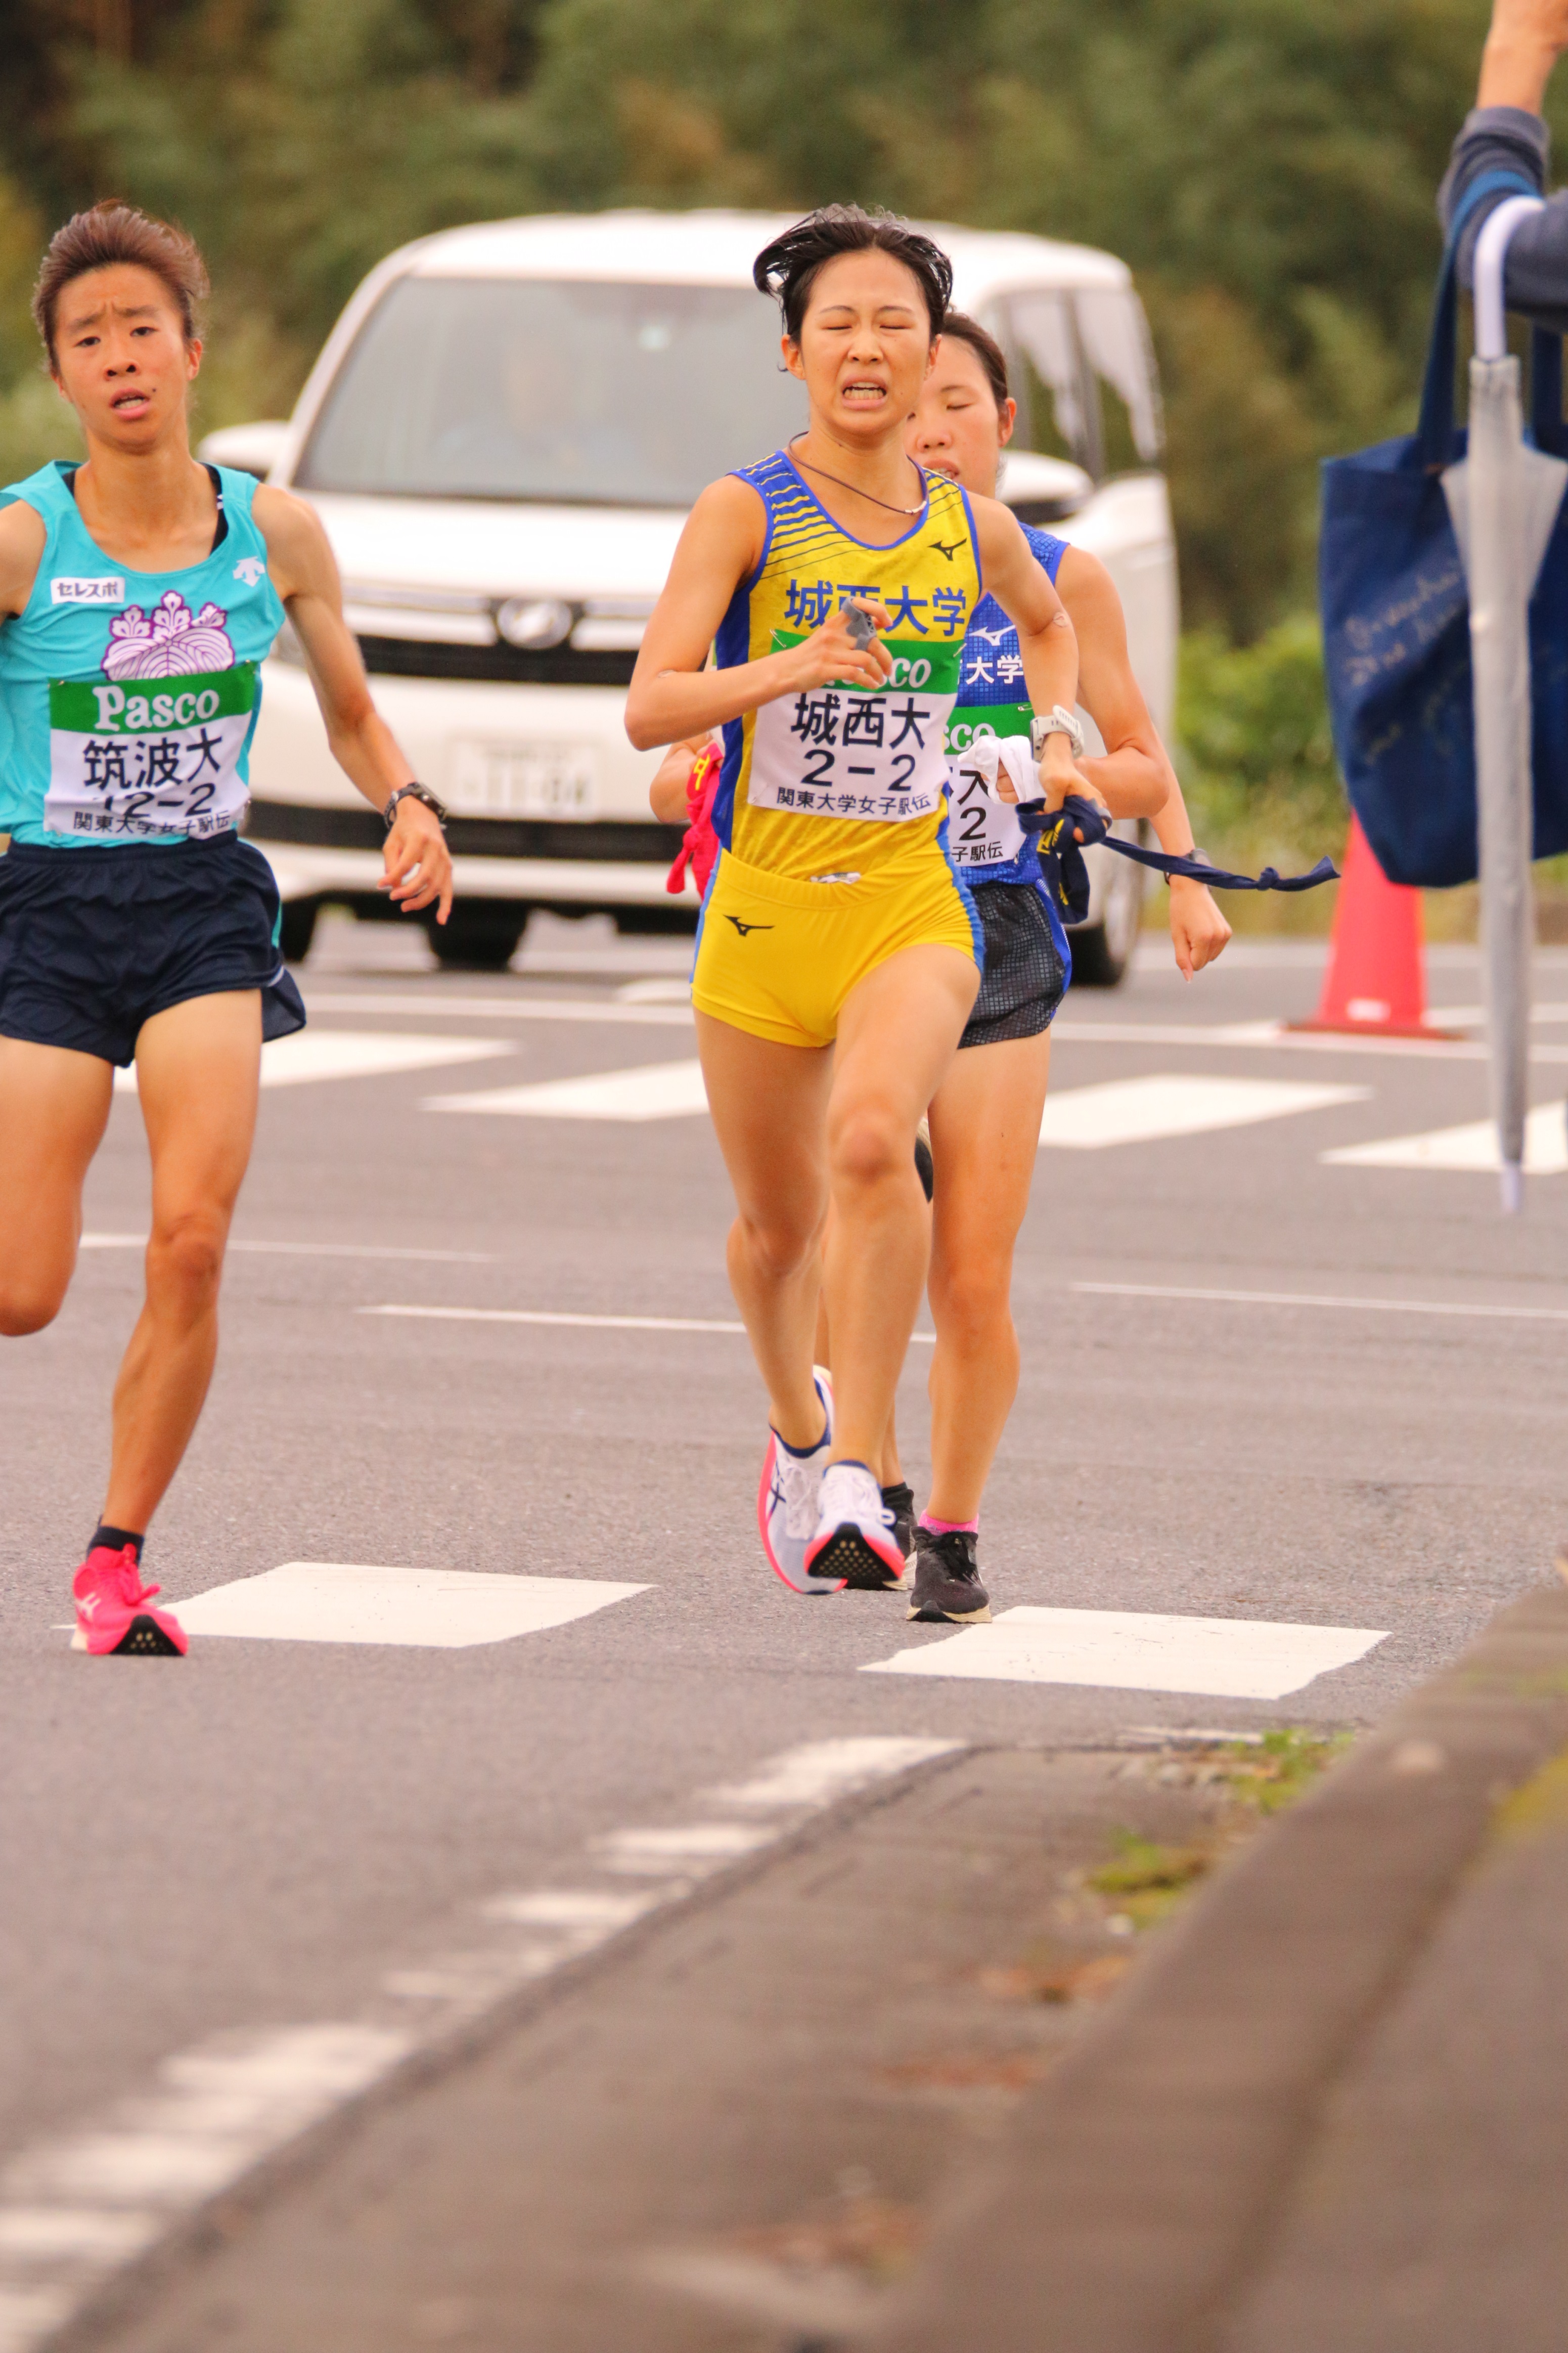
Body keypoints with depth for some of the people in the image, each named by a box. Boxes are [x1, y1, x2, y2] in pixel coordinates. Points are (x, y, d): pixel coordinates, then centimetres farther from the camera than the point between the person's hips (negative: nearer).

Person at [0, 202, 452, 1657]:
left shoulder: (276, 536, 3)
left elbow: (352, 720, 16)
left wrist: (407, 807, -3)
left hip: (206, 908, 2)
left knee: (191, 1239, -16)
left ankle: (117, 1560, -1)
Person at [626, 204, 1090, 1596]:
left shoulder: (977, 533, 5)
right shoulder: (746, 514, -6)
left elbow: (1047, 622, 30)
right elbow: (650, 709, -17)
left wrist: (1055, 736, 13)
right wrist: (788, 670, -32)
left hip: (914, 902, 0)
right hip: (763, 904, 0)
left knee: (874, 1140, -29)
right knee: (777, 1222, 13)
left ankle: (857, 1479, -27)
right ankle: (799, 1435, 44)